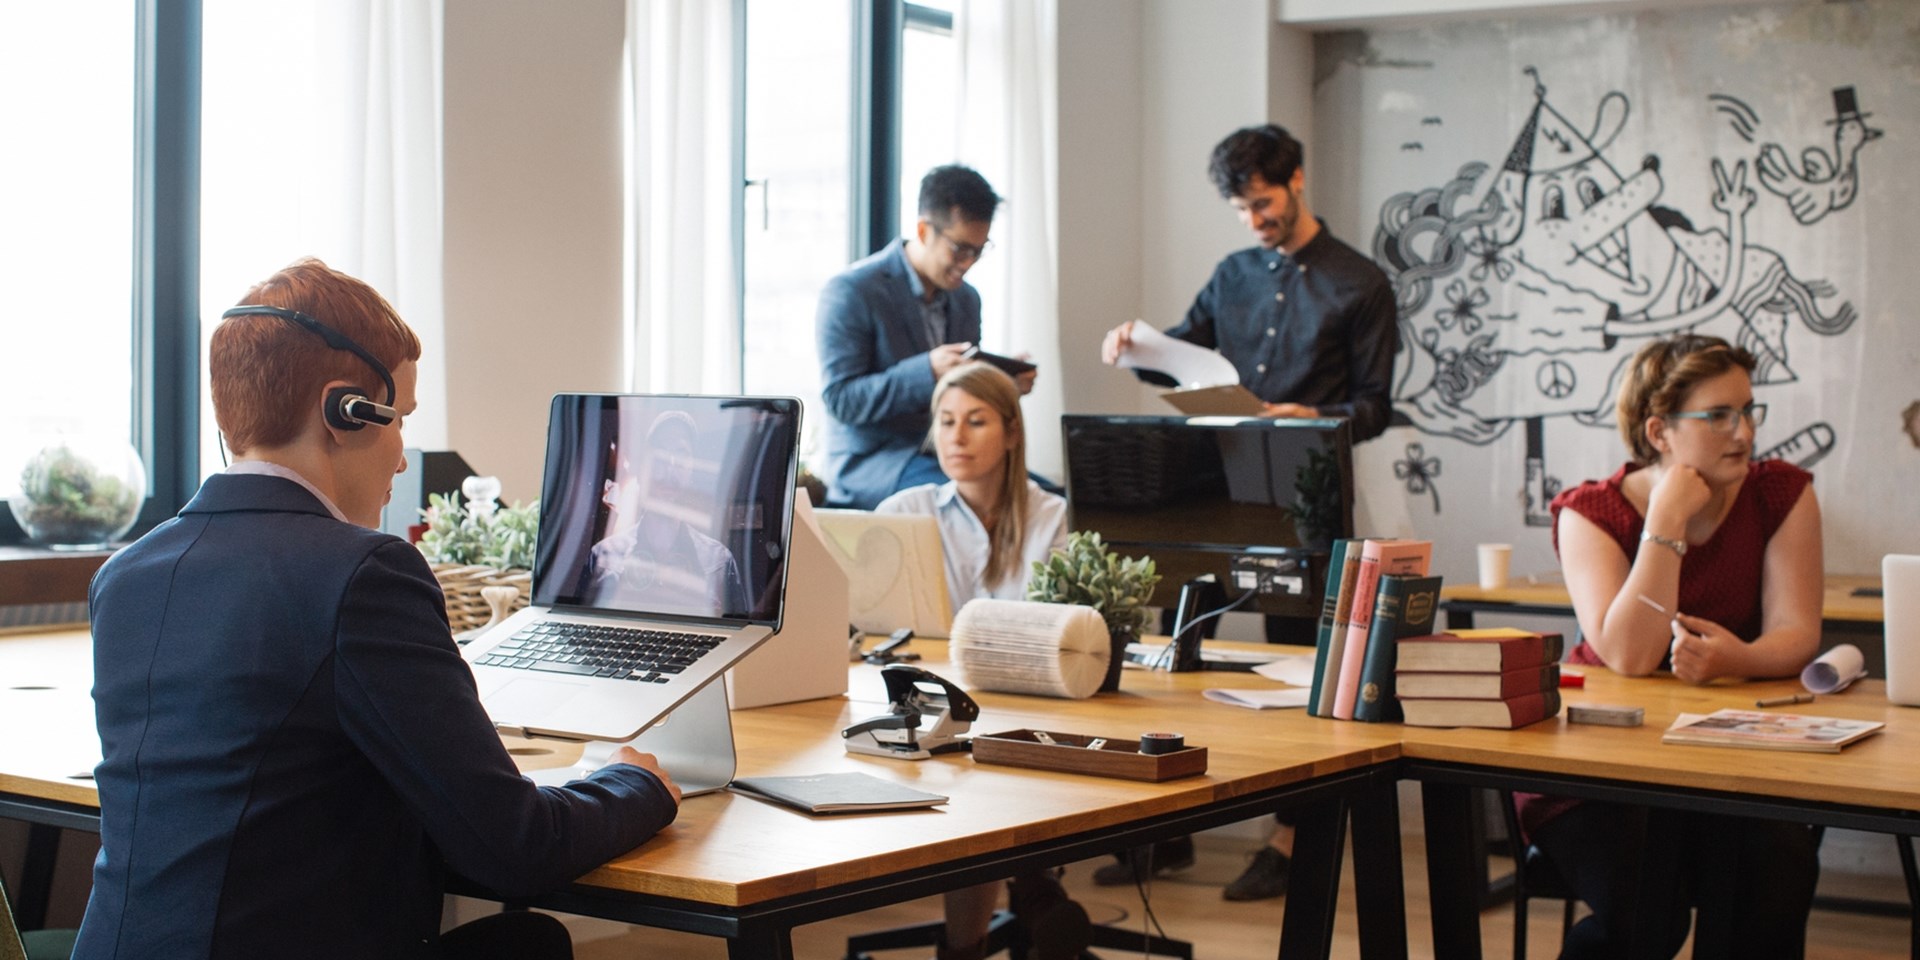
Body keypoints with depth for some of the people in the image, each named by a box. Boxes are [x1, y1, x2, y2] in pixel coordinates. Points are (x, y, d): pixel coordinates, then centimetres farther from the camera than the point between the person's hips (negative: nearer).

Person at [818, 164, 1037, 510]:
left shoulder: (966, 299, 12)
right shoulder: (849, 293, -10)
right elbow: (841, 400, -15)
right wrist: (927, 370, -27)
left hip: (946, 456, 7)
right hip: (871, 460, -7)